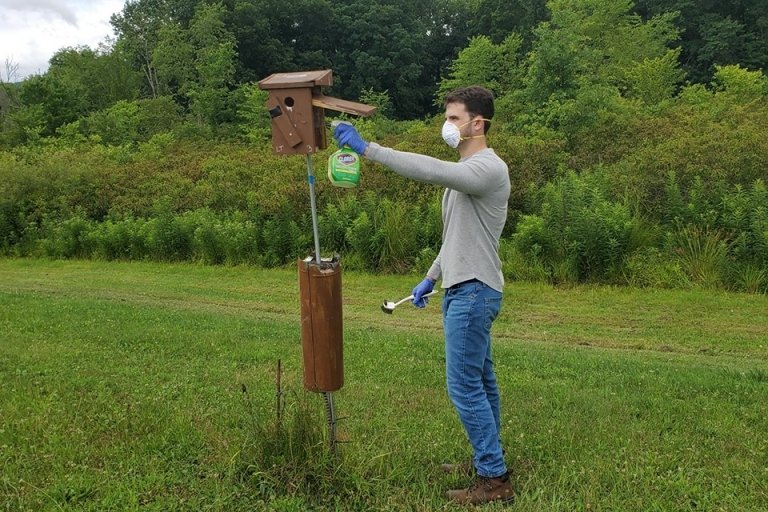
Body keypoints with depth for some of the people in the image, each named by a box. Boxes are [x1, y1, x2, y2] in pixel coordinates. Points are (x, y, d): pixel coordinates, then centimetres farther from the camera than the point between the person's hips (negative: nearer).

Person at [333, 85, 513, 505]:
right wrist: (430, 278, 25)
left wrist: (366, 148, -34)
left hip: (474, 291, -10)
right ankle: (486, 461, 30)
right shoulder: (464, 170, 17)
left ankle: (494, 480, 3)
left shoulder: (490, 168, -16)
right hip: (463, 288, 10)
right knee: (480, 381, 17)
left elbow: (431, 171, -34)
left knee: (464, 386, -8)